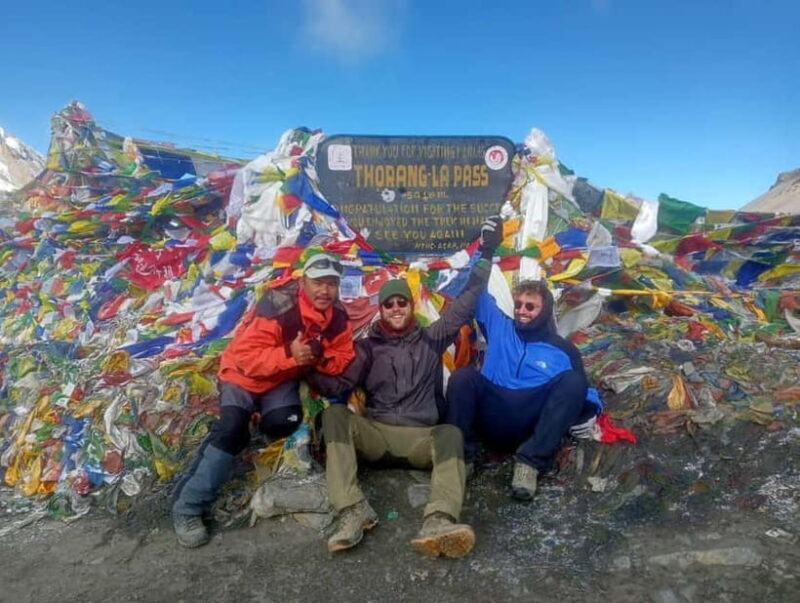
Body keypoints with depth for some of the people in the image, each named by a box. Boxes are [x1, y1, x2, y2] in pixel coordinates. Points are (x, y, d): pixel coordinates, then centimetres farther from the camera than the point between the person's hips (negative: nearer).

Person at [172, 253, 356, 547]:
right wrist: (289, 354, -43)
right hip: (243, 375, -4)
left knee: (285, 420, -23)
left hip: (282, 379, 5)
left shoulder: (337, 317, -11)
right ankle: (188, 507, -11)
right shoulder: (277, 306, -31)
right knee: (232, 428, -23)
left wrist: (322, 358, -26)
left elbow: (344, 358, -4)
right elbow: (245, 356, -31)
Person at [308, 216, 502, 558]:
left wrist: (486, 255, 4)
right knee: (335, 414, -26)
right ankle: (352, 511, -38)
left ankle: (439, 521, -55)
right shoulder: (368, 347, 15)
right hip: (375, 435, 1)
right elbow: (340, 385, 3)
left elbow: (464, 307, 10)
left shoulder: (431, 338, 16)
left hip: (422, 437, 0)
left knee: (450, 433, -32)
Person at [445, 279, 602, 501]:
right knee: (463, 375, -24)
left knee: (573, 381, -24)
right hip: (492, 423, 1)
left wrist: (589, 406, -8)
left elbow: (580, 391, 14)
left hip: (532, 428, 0)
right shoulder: (500, 328, 19)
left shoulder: (563, 350, 16)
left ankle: (530, 462, -31)